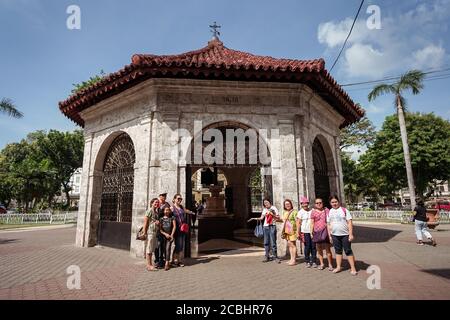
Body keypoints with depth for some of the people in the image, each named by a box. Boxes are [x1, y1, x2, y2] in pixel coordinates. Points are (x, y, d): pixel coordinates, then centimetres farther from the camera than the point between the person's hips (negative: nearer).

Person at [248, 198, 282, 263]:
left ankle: (275, 256, 6)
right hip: (266, 227, 4)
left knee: (273, 242, -5)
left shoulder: (274, 208, -1)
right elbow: (261, 218, 8)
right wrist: (254, 218, -7)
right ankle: (267, 256, 15)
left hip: (272, 227, -4)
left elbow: (278, 218, -2)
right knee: (266, 242, 7)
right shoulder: (264, 210, 10)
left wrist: (272, 214, -17)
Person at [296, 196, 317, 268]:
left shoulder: (311, 211, 6)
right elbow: (298, 223, -1)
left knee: (313, 246, 3)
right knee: (307, 247, 2)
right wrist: (299, 233, -5)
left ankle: (313, 261, 15)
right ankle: (307, 261, 15)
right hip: (305, 232, -2)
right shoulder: (300, 212, -1)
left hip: (312, 231, 2)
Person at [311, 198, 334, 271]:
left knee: (328, 249, -1)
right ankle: (321, 264, 22)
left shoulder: (326, 211, 6)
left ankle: (330, 264, 10)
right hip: (317, 231, 1)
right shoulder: (313, 212, 5)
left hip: (325, 231, -1)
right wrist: (311, 232, 1)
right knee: (319, 248, 9)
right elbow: (312, 223, 6)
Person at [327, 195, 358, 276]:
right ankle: (338, 267, 23)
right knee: (338, 251, 13)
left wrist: (351, 234, -13)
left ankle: (353, 268, 12)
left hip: (345, 234, -4)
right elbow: (328, 224, 10)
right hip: (335, 235, 4)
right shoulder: (329, 212, 7)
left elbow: (349, 222, -7)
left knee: (348, 251, 2)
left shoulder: (344, 210, -4)